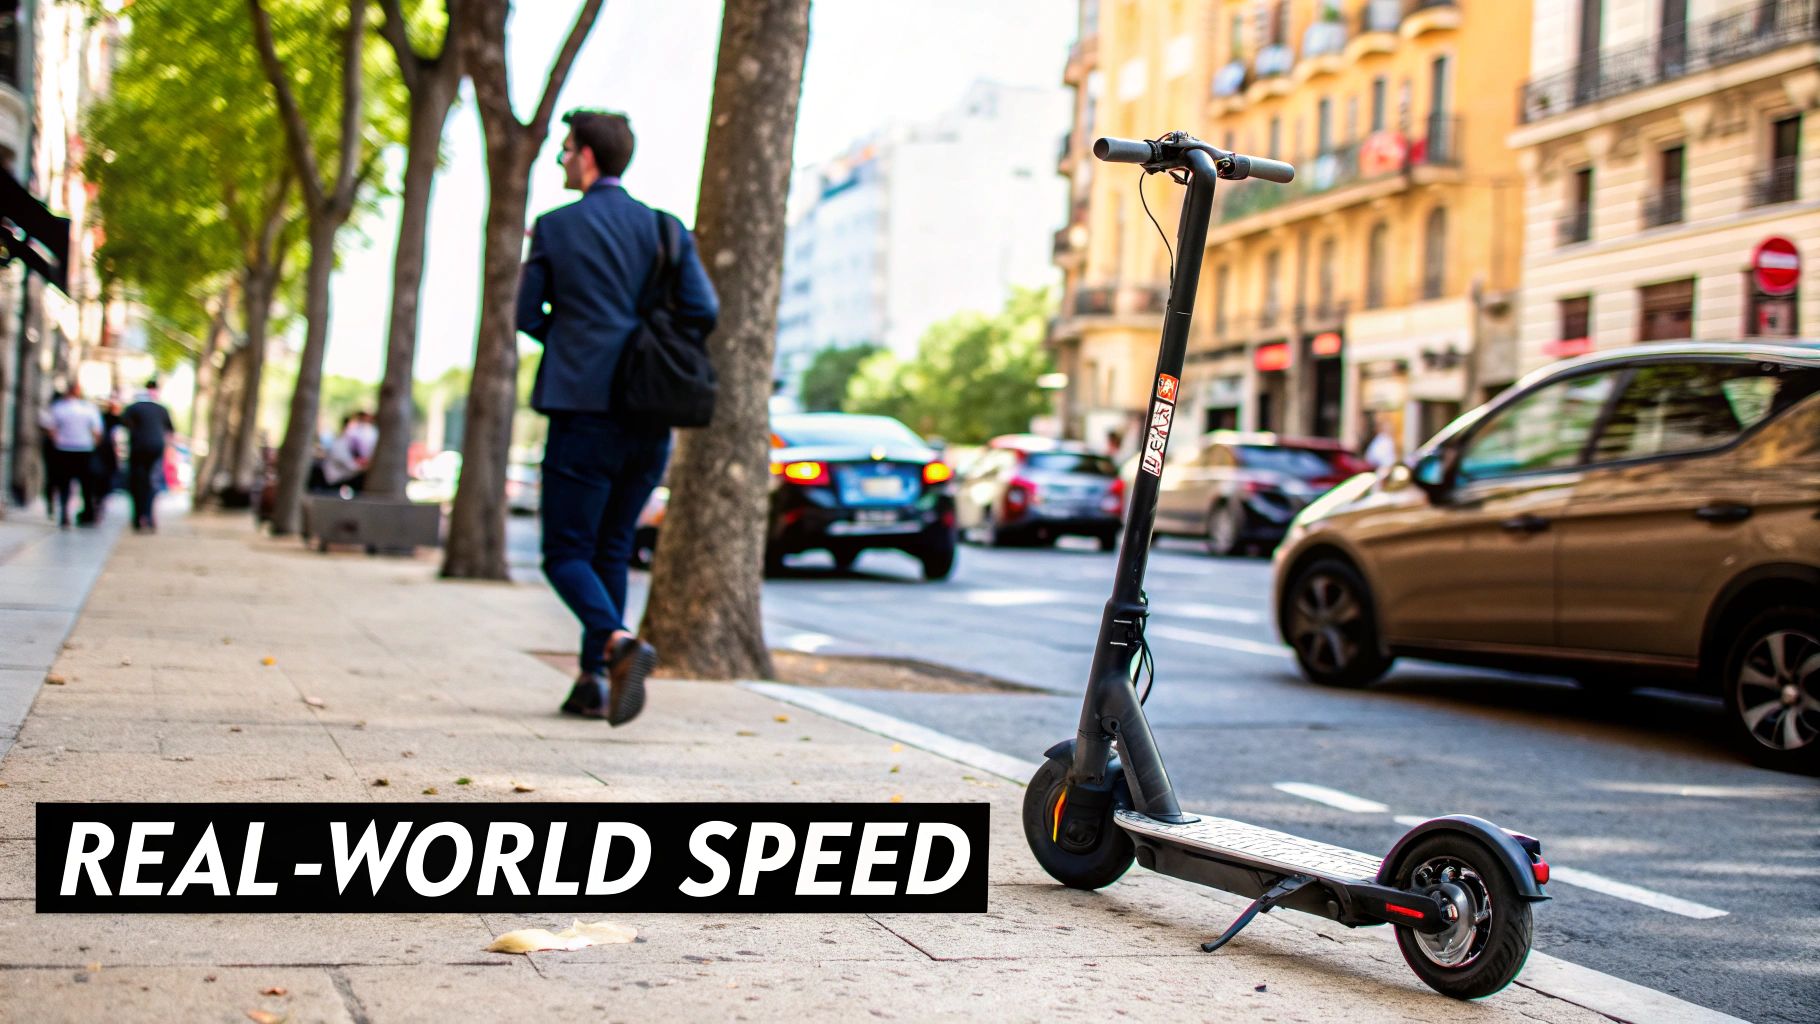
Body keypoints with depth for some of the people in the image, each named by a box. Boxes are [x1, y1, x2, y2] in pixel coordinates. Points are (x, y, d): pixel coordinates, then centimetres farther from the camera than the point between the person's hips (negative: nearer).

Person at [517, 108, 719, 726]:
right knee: (610, 549, 17)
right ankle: (595, 682, 17)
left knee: (566, 553, 1)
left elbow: (528, 315, 2)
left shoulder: (555, 227, -2)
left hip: (584, 412, -4)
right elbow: (703, 312, -1)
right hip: (651, 420, 5)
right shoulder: (665, 228, 7)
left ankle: (618, 642, -26)